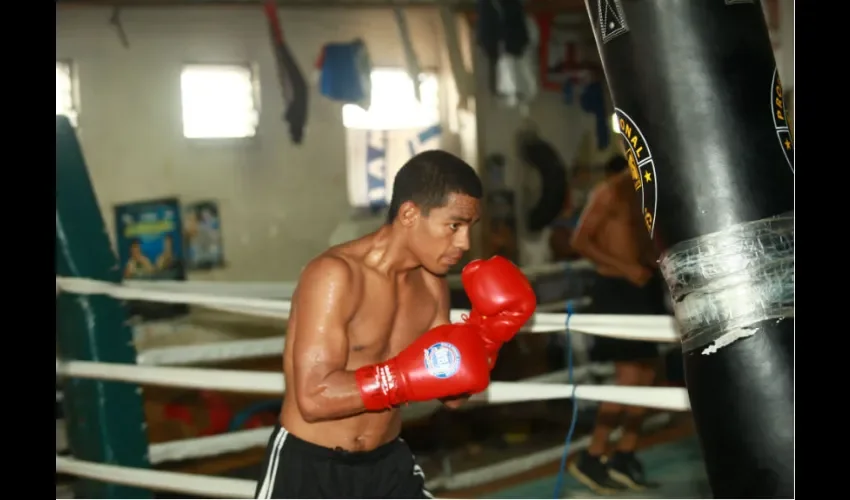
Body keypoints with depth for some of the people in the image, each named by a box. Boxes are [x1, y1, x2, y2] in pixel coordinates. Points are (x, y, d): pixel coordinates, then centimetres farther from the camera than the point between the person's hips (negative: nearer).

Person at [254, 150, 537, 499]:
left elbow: (452, 394, 6)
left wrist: (487, 336, -11)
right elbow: (314, 397, -27)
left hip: (385, 462, 6)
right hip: (308, 469, -6)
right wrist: (409, 376, -31)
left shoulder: (431, 284, 1)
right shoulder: (334, 274, -21)